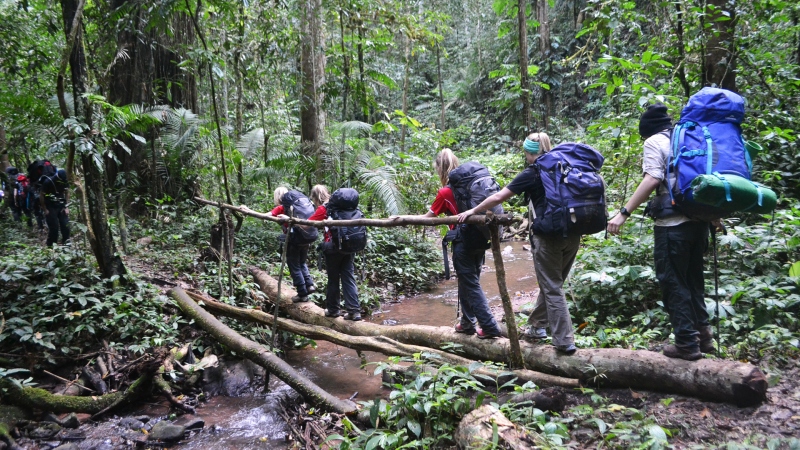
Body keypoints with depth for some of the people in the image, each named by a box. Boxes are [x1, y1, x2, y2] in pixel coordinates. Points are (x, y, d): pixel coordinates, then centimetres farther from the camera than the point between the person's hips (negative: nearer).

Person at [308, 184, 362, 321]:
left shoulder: (322, 209, -6)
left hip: (333, 247, -5)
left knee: (333, 279, 9)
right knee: (349, 278, 6)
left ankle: (333, 309, 21)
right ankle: (355, 310, 1)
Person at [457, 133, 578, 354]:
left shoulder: (531, 174, -3)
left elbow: (498, 197, -5)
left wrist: (473, 211, 4)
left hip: (549, 235, -6)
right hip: (572, 233, 6)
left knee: (552, 288, 2)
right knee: (552, 282, 18)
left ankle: (565, 340, 1)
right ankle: (538, 325, 30)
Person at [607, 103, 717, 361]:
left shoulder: (654, 142, -4)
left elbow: (652, 180, -18)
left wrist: (624, 213, -20)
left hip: (673, 223, -8)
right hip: (699, 219, 8)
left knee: (673, 282, 1)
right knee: (693, 279, 19)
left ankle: (687, 343, 3)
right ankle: (703, 334, 24)